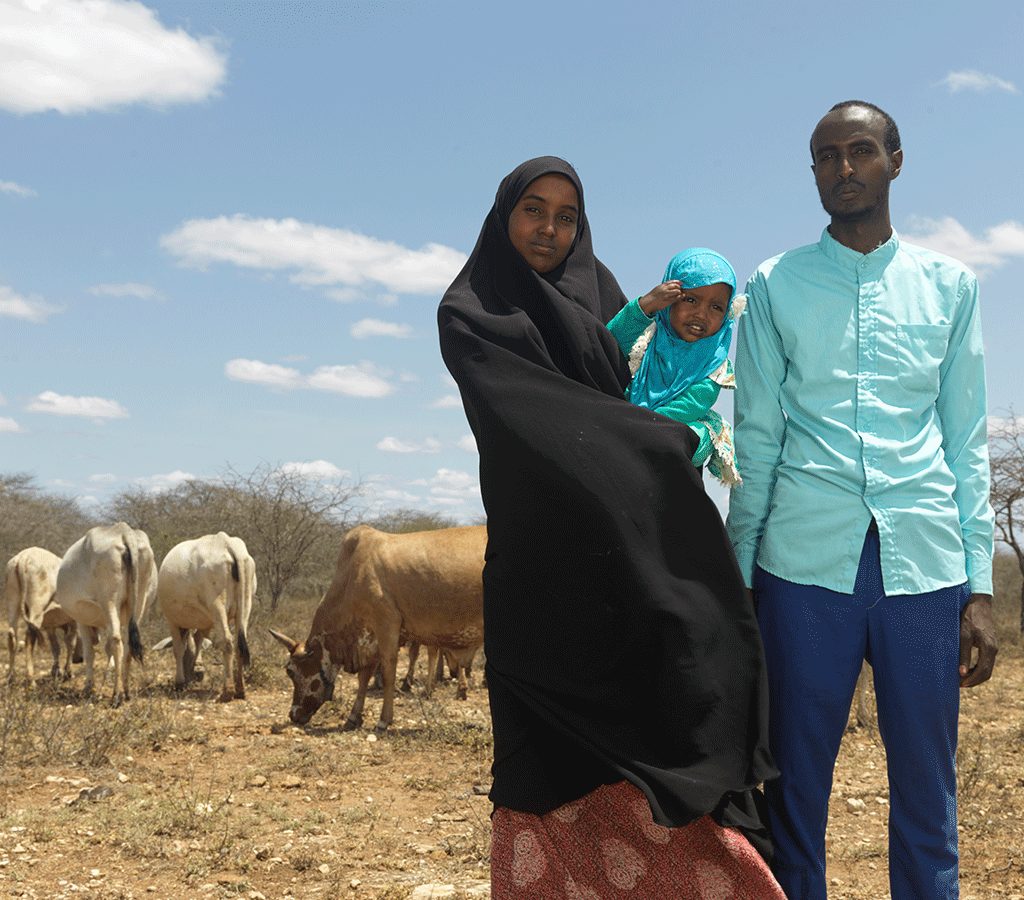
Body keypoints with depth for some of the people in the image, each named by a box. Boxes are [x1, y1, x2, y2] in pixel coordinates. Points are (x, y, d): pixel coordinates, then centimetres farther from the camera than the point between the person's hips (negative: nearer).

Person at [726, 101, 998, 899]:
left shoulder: (950, 286, 12)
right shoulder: (775, 288, 10)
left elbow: (966, 442, 10)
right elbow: (756, 441, 9)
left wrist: (980, 586, 3)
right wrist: (738, 578, 5)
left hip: (925, 564, 1)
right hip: (805, 564, -1)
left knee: (927, 794, 5)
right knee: (796, 788, 4)